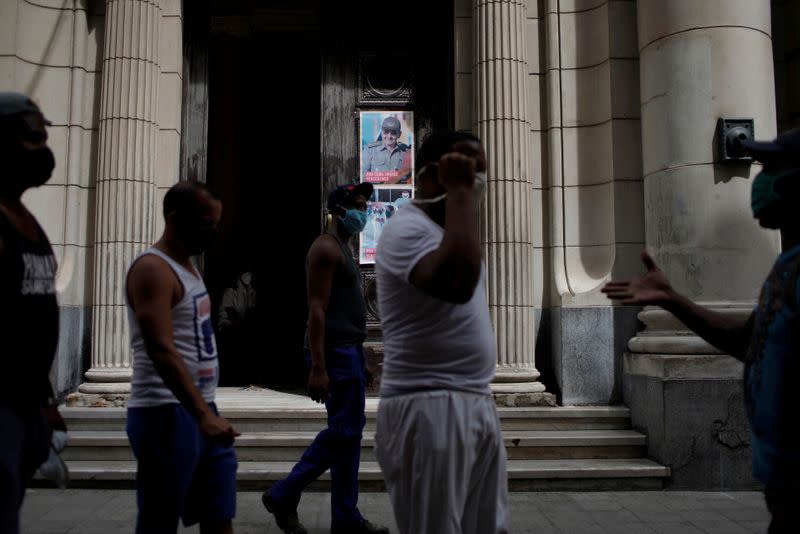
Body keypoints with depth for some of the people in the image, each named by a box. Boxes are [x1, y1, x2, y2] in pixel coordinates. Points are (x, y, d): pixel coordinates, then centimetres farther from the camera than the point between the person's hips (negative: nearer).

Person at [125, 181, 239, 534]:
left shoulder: (188, 266, 16)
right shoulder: (152, 269, -12)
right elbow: (161, 351, -24)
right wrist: (203, 415, -30)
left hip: (200, 408, 9)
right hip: (166, 413, -9)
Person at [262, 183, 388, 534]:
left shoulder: (343, 248, 19)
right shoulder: (326, 247, -11)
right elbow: (317, 310, -18)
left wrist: (359, 358, 21)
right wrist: (318, 367, -24)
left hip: (349, 349, 10)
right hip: (335, 350, -10)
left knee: (349, 431, 10)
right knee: (342, 431, -5)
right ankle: (283, 496, 9)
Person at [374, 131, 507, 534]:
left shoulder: (447, 230, 17)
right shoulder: (408, 229, -14)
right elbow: (457, 282, -35)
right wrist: (458, 192, -26)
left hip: (476, 404, 10)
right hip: (428, 409, -10)